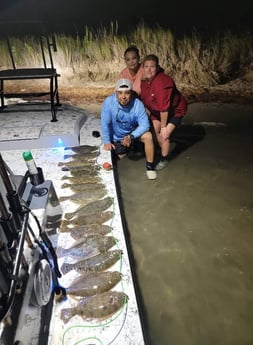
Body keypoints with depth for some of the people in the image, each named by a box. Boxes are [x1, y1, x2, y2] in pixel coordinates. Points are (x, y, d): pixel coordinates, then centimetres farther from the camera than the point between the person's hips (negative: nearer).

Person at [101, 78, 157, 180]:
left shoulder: (138, 104, -29)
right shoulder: (108, 102, -30)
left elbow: (145, 125, -28)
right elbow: (105, 123, -24)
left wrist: (131, 137, -38)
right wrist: (106, 142, -24)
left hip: (133, 132, -1)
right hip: (117, 136, 1)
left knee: (148, 136, -28)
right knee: (121, 156, 6)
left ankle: (150, 165, -9)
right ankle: (129, 147, 43)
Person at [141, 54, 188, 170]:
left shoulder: (162, 82, -37)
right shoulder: (144, 80, -13)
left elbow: (164, 108, -34)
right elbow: (144, 100, -1)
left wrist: (163, 127, -27)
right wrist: (150, 115, 2)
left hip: (175, 110, -7)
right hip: (157, 110, 7)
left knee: (164, 135, -12)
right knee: (156, 131, 11)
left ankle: (164, 159, 12)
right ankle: (163, 152, 38)